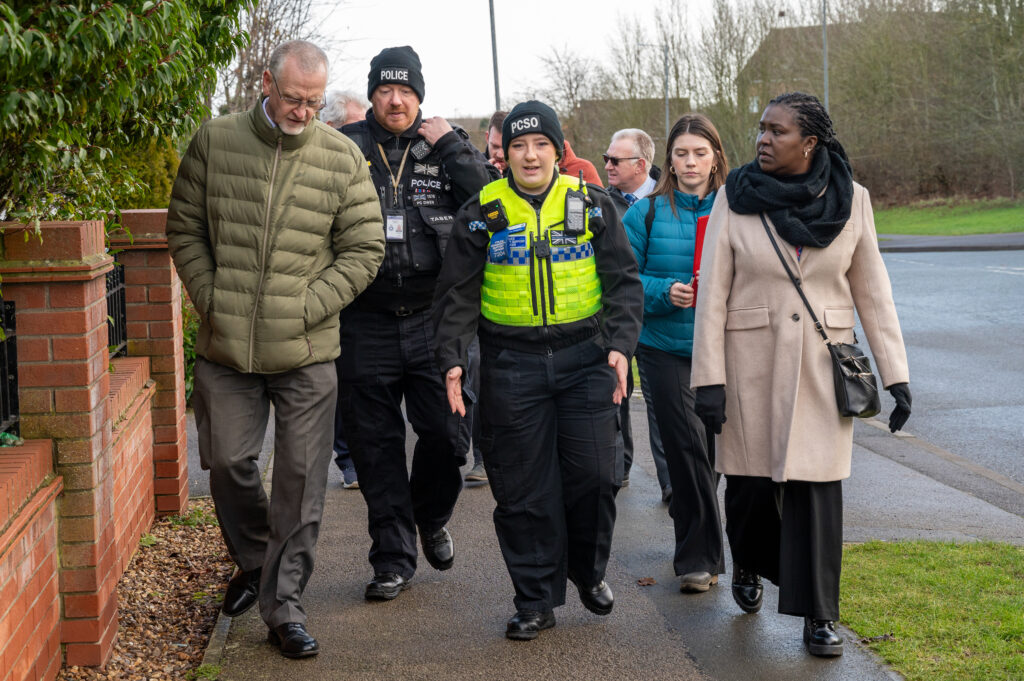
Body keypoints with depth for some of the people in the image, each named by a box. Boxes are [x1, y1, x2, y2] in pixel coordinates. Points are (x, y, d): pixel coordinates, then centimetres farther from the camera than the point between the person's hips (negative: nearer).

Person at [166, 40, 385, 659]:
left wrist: (303, 311, -8)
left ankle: (284, 603, 13)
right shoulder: (214, 142, 1)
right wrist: (211, 301, -3)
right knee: (228, 462, 10)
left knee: (301, 479, 1)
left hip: (307, 355, -1)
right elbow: (185, 230, 7)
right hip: (225, 350, 1)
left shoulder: (343, 157, -2)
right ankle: (253, 563, 37)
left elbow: (364, 250, -1)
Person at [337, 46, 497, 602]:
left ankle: (431, 519, 32)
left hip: (432, 320, 0)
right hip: (366, 323, 0)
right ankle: (393, 556, 18)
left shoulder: (444, 146, 7)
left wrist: (451, 147, -10)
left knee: (446, 432, 2)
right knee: (375, 445, 5)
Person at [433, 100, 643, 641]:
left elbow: (622, 282, 5)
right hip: (511, 364, 0)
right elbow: (458, 295, 4)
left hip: (585, 357, 0)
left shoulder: (591, 205, 4)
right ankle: (536, 600, 14)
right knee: (523, 486, 2)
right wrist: (452, 358, -8)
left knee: (592, 473, -2)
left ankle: (587, 570, 25)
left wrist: (619, 344, -8)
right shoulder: (481, 214, 2)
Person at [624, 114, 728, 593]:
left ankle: (692, 548, 30)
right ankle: (701, 557, 3)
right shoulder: (647, 213, 0)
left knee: (709, 447, 9)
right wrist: (665, 292, -16)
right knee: (687, 444, -7)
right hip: (663, 346, -1)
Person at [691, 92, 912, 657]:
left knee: (816, 484, -3)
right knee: (751, 478, 7)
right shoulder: (735, 197, -3)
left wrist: (895, 373, 1)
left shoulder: (850, 199, 0)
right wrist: (708, 378, -8)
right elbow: (712, 292, -3)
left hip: (822, 362, 0)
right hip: (752, 360, 0)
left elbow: (872, 289, 4)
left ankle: (817, 615, 9)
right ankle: (748, 564, 39)